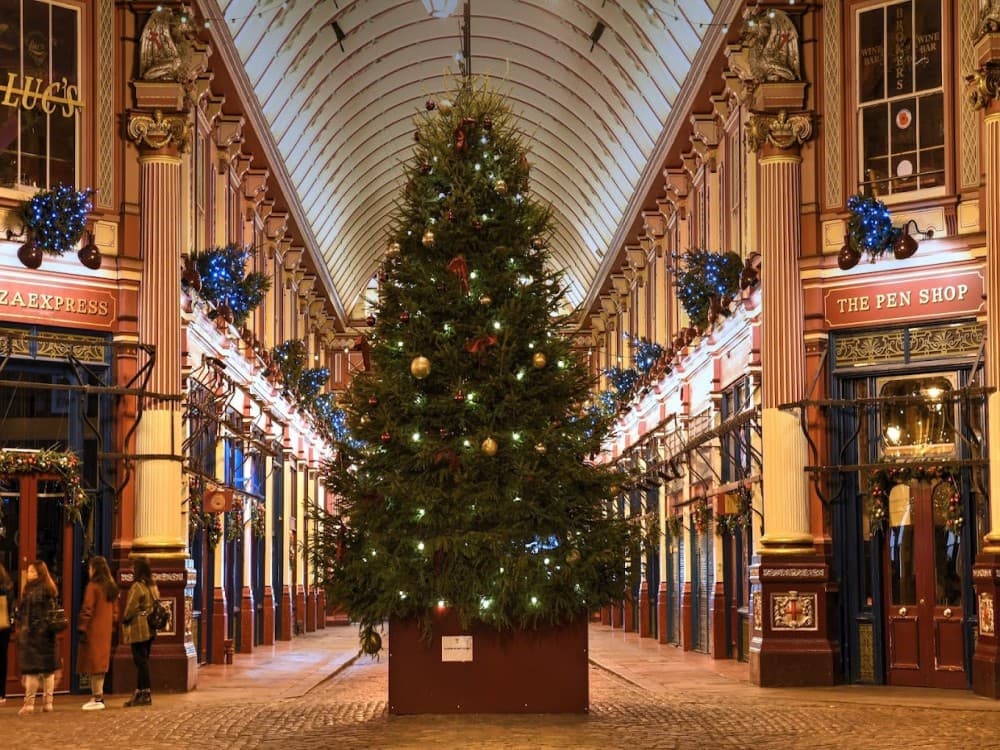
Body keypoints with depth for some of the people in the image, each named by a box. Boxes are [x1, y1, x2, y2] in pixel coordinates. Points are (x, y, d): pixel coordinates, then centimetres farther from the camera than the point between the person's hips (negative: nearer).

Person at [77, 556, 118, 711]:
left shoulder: (93, 587, -13)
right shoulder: (112, 588, 10)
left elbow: (87, 610, -15)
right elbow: (115, 611, 14)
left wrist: (81, 629, -12)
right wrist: (112, 628, 18)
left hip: (93, 632, -7)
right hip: (106, 632, 7)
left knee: (94, 662, -4)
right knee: (101, 662, 13)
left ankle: (97, 698, -6)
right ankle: (98, 696, 16)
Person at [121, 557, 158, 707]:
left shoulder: (137, 586, -15)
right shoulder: (153, 586, 12)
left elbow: (130, 608, -15)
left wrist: (125, 619, 1)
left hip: (138, 629, -9)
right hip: (149, 629, 9)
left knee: (140, 661, -6)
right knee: (143, 660, 12)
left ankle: (145, 694, -6)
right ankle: (140, 692, 17)